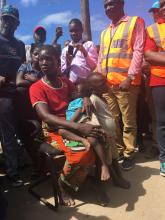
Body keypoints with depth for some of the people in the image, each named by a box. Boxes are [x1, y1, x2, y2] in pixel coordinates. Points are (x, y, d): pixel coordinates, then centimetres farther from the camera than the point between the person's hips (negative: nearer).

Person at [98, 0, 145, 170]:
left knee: (128, 121, 1)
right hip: (106, 84, 6)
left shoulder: (135, 22, 6)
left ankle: (129, 154, 13)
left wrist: (130, 77, -15)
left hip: (125, 82, -5)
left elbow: (138, 51, -5)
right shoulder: (104, 32, 23)